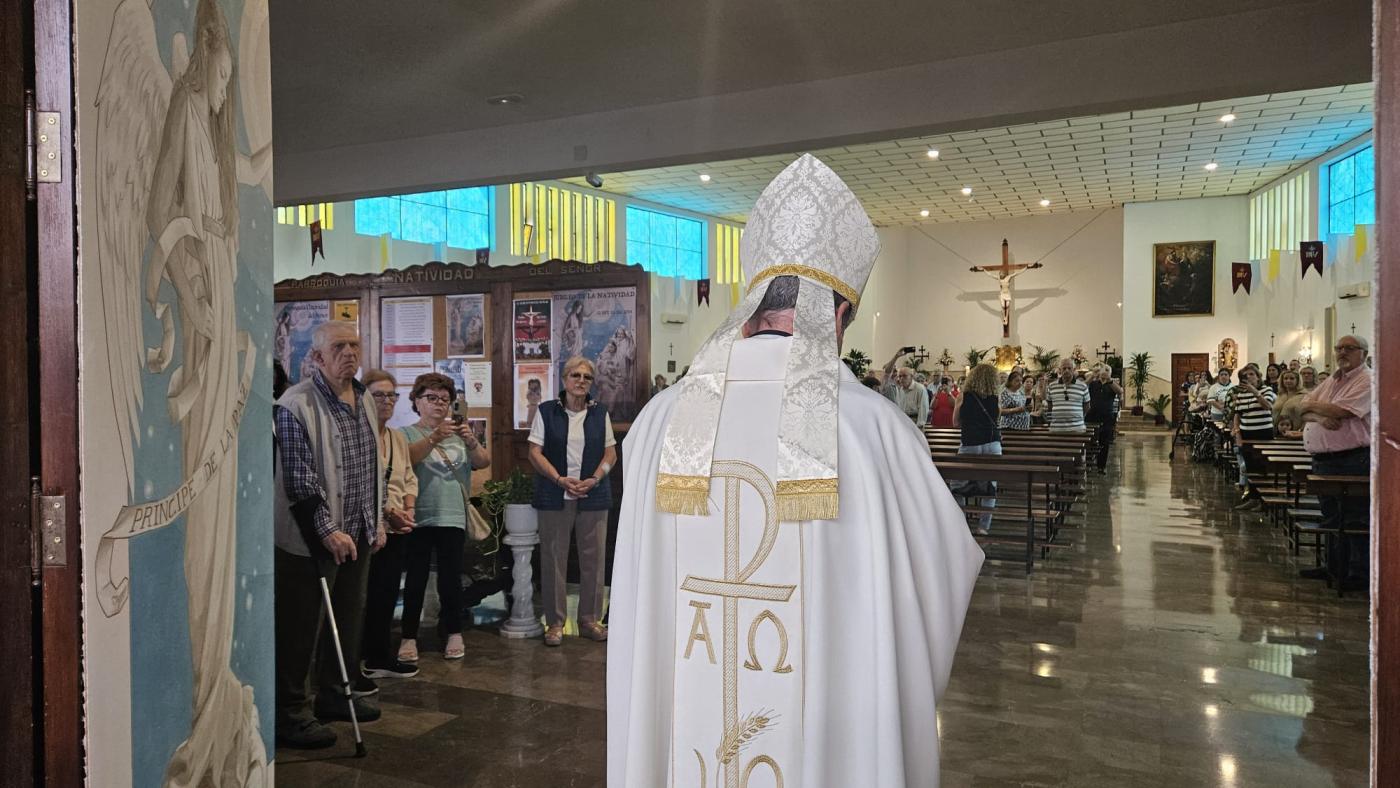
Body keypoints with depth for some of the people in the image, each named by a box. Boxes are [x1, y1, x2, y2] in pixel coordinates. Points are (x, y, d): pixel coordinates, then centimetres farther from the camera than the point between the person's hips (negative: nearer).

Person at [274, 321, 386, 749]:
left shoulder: (365, 400, 10)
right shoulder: (297, 405, -15)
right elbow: (299, 479, -19)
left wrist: (377, 520, 16)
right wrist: (327, 531, -21)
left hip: (357, 535, 8)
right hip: (312, 537, -8)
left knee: (348, 619, 17)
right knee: (300, 628, 2)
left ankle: (334, 694, 34)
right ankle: (290, 713, 14)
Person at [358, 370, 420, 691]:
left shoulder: (399, 438, 15)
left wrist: (408, 510, 0)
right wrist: (387, 512, -17)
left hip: (397, 530, 8)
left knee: (387, 594, 14)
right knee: (362, 598, -3)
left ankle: (380, 658, 26)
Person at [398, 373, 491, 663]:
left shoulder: (459, 432, 13)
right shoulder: (408, 433, 3)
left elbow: (483, 462, 2)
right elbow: (407, 458, -18)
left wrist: (472, 441, -17)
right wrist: (434, 438, -32)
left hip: (453, 518, 2)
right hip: (418, 517, -2)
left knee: (451, 578, 6)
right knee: (416, 579, 2)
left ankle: (453, 632, 18)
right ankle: (409, 637, 11)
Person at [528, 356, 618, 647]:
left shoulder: (600, 413, 8)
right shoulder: (546, 412, 3)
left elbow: (611, 453, 8)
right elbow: (535, 453, -1)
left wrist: (594, 479, -10)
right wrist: (561, 479, -14)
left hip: (593, 496, 2)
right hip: (555, 497, -2)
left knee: (593, 558, 4)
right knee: (553, 559, 1)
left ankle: (590, 620, 17)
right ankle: (555, 622, 12)